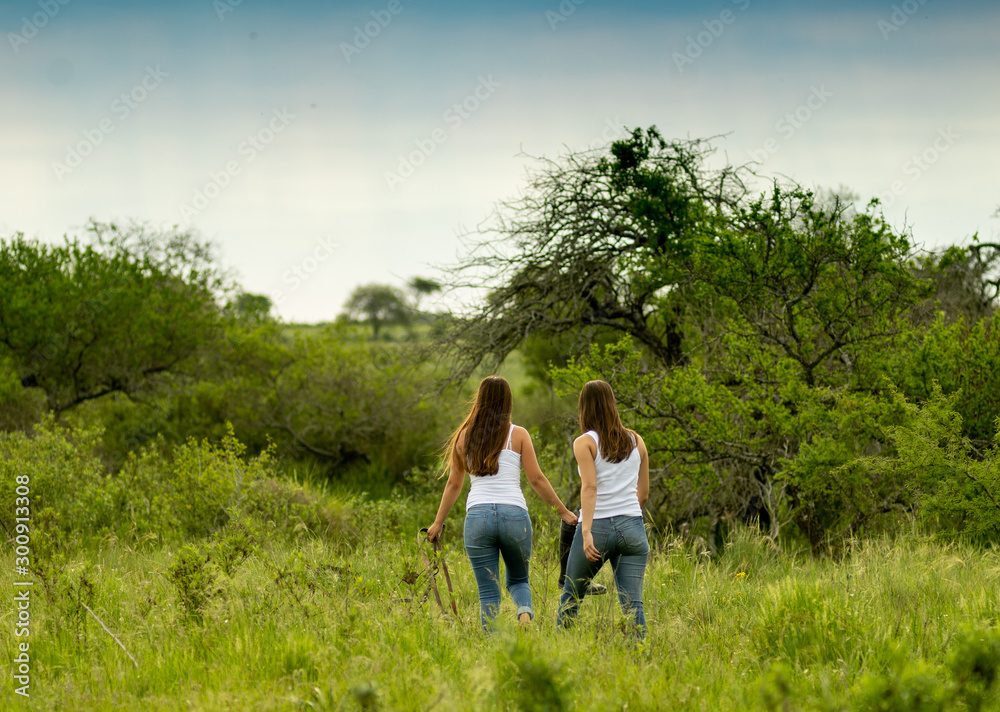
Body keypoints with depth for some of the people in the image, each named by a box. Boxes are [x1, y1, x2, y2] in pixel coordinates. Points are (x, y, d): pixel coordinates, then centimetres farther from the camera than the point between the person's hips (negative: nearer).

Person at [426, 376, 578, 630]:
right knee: (518, 580, 19)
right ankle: (525, 613, -13)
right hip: (514, 514, -1)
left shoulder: (464, 436, 10)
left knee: (488, 593, 7)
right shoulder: (518, 435, 5)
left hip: (478, 516, 1)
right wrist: (563, 511, 12)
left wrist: (438, 523, 23)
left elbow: (454, 484, 14)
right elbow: (536, 479, 3)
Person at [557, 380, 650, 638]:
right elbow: (643, 493, 14)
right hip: (633, 527, 3)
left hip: (599, 527, -3)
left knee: (571, 597, 15)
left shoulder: (585, 442, -2)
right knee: (632, 604, 0)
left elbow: (589, 487, -15)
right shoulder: (636, 441, 11)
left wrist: (586, 532, -21)